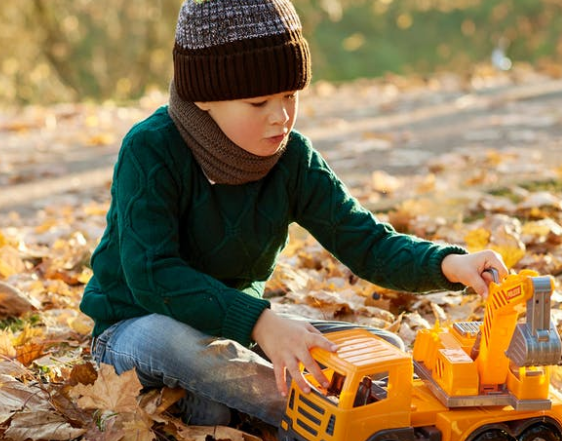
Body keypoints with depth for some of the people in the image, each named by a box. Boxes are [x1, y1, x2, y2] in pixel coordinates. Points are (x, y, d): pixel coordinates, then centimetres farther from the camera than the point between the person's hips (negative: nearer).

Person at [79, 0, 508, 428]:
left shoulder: (292, 157, -6)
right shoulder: (151, 151, -22)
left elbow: (365, 242, -9)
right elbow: (152, 276, -32)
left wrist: (449, 264, -29)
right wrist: (258, 321, -43)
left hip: (239, 325, 5)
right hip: (137, 326, -5)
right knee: (173, 340, -42)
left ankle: (220, 398, -14)